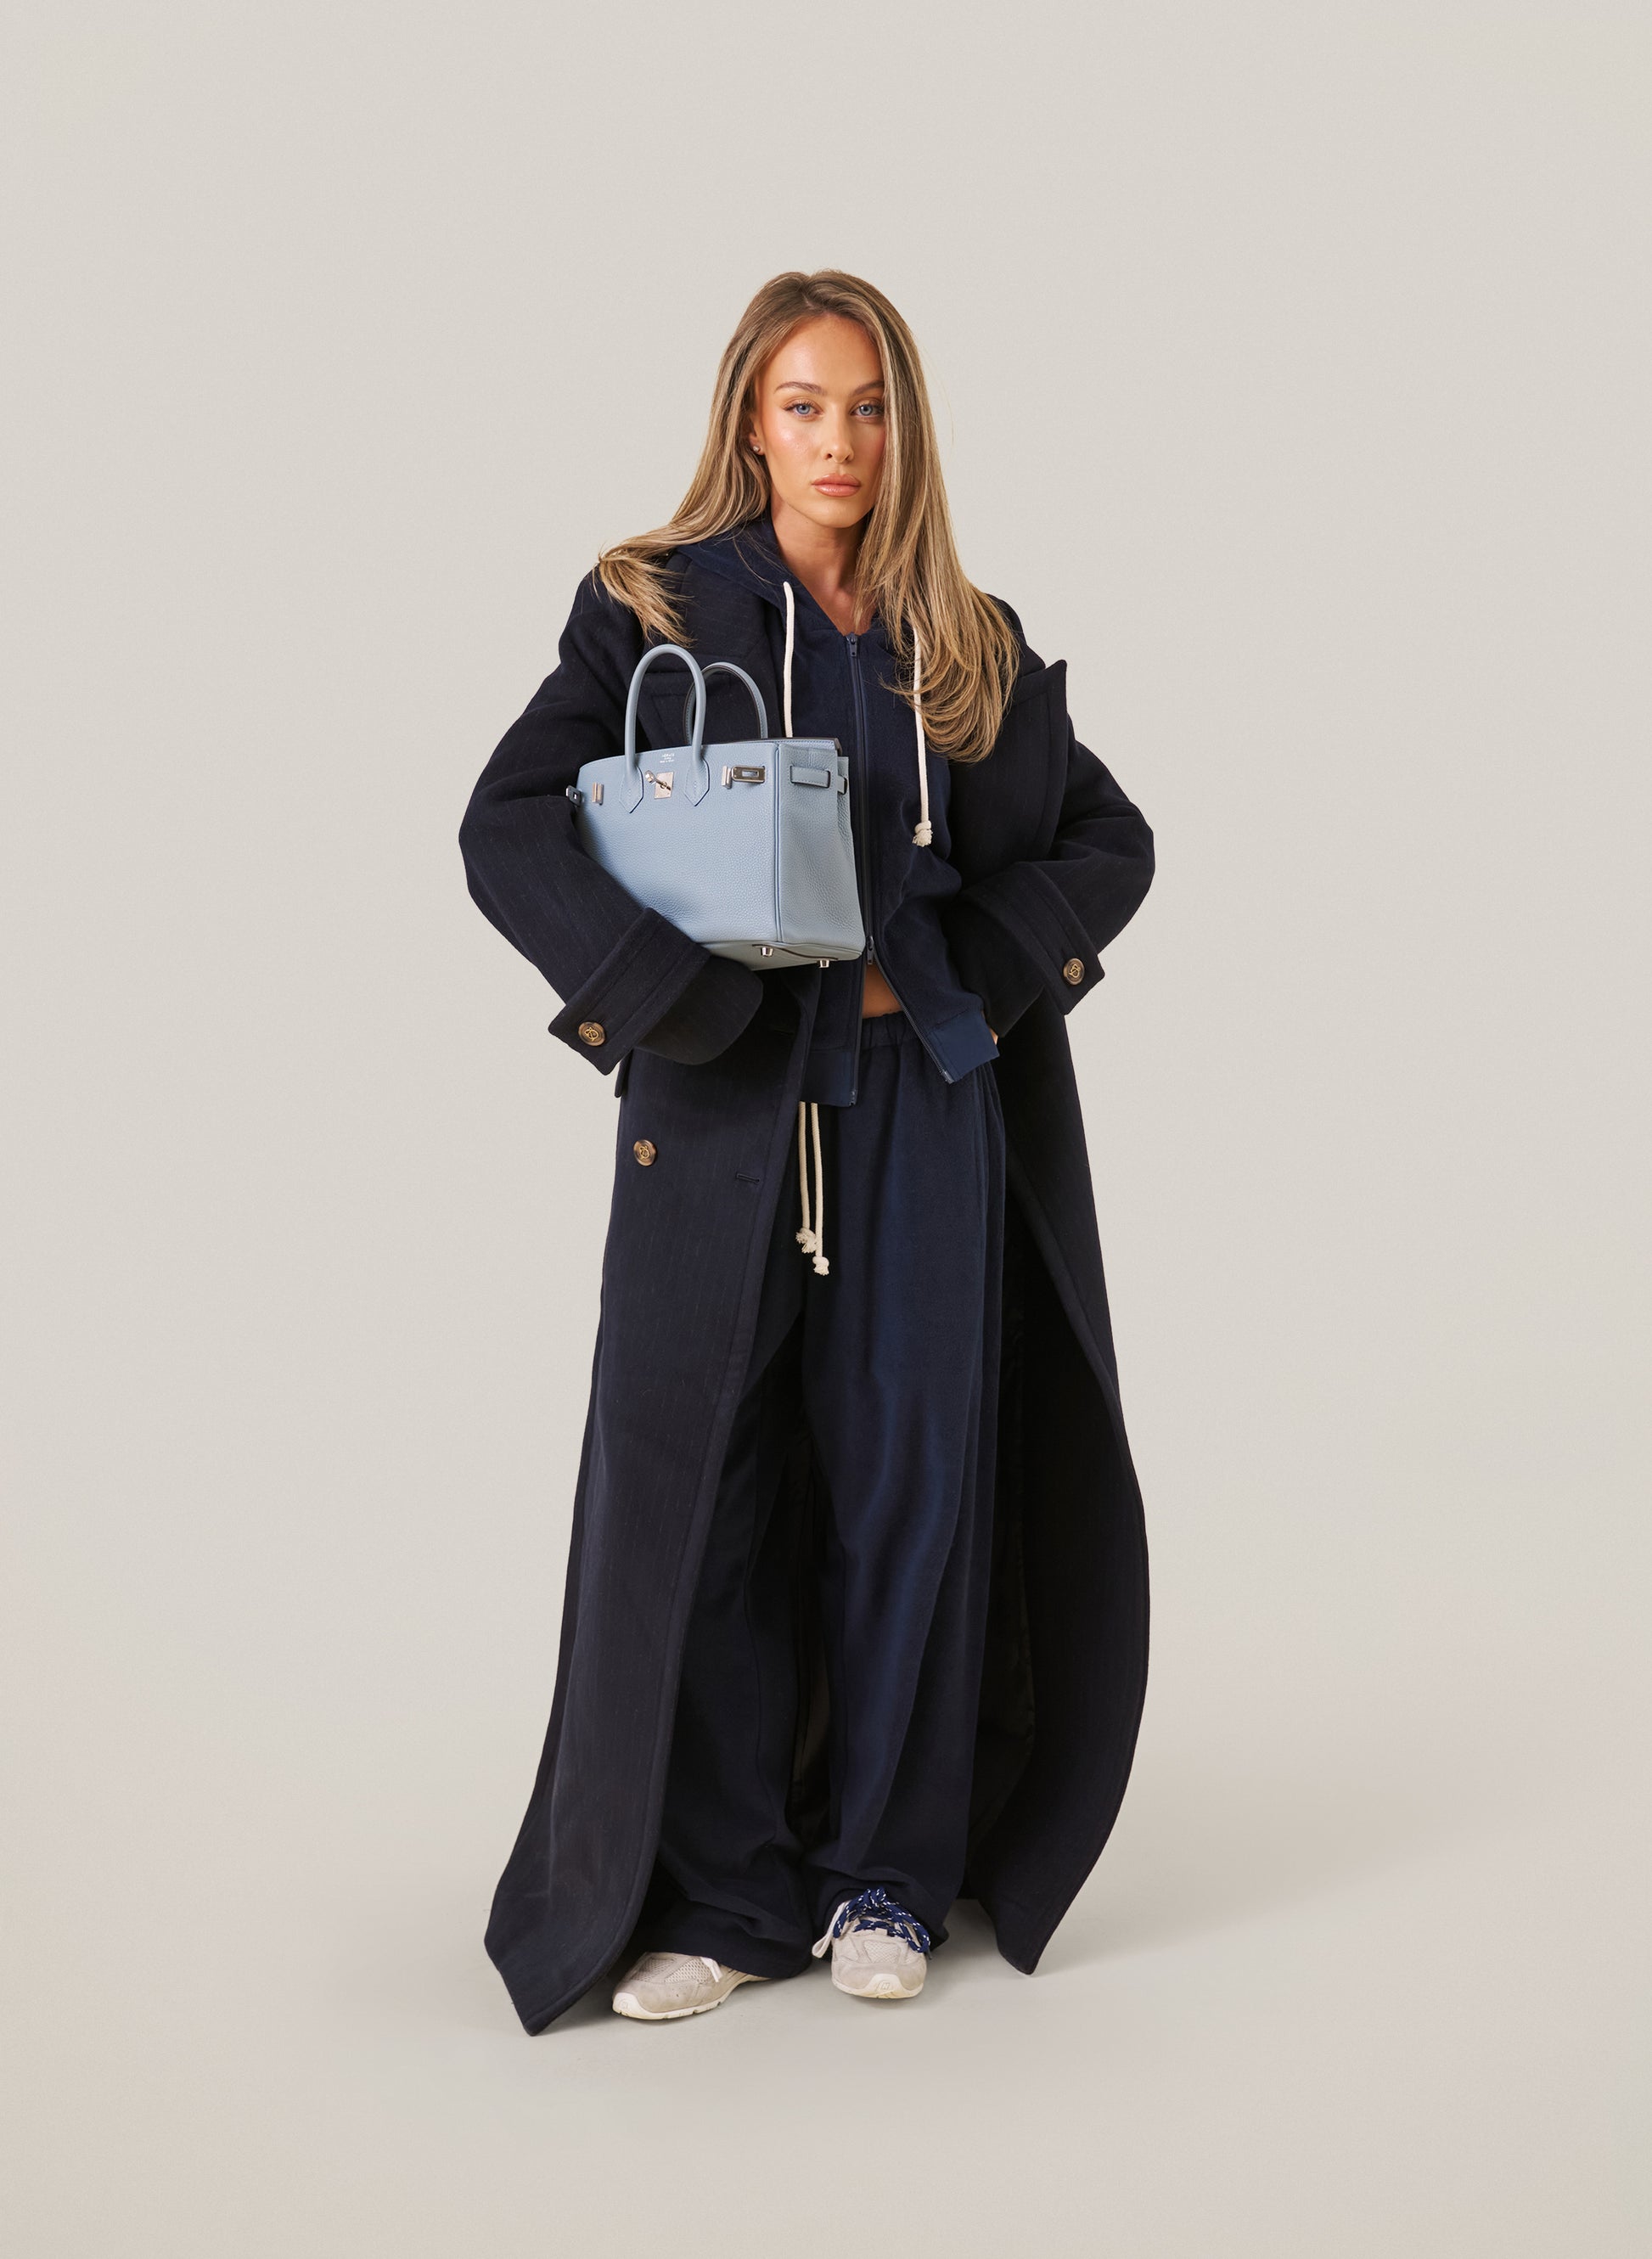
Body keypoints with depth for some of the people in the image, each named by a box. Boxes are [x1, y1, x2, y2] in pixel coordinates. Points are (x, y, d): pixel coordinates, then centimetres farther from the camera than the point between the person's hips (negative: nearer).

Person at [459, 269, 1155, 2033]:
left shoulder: (972, 650, 12)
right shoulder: (656, 613, 3)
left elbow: (1110, 842, 12)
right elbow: (508, 829, -7)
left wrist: (943, 970, -4)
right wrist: (681, 1002, -17)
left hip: (930, 1109, 2)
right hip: (724, 1106, -2)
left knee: (910, 1477, 4)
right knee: (704, 1489, -2)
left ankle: (884, 1870, 17)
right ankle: (721, 1891, 9)